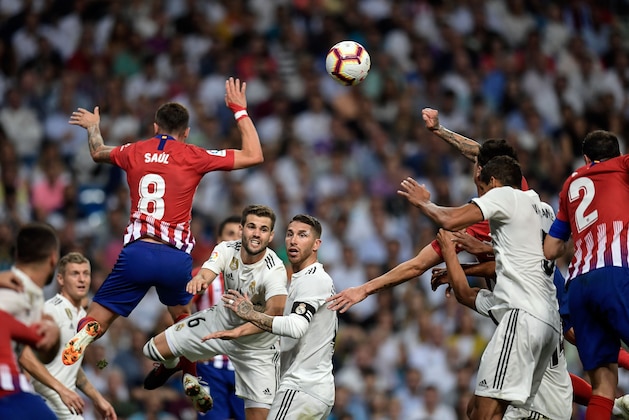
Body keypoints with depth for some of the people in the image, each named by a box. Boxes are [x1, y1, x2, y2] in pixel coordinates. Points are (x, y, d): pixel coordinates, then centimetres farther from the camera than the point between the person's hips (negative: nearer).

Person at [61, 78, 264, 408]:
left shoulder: (135, 152, 11)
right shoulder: (193, 156, 3)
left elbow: (98, 153, 34)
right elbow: (254, 156, 8)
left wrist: (93, 127, 55)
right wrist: (240, 111, 17)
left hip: (137, 251, 0)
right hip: (176, 257, 0)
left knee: (94, 323, 1)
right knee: (182, 317, 27)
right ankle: (192, 381, 26)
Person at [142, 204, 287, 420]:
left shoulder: (274, 270, -32)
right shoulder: (227, 250, -19)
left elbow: (275, 312, -49)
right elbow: (206, 274, -36)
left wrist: (238, 331, -63)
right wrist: (199, 280, -62)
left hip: (256, 343, -3)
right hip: (222, 319, 4)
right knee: (154, 349, 0)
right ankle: (174, 366, 36)